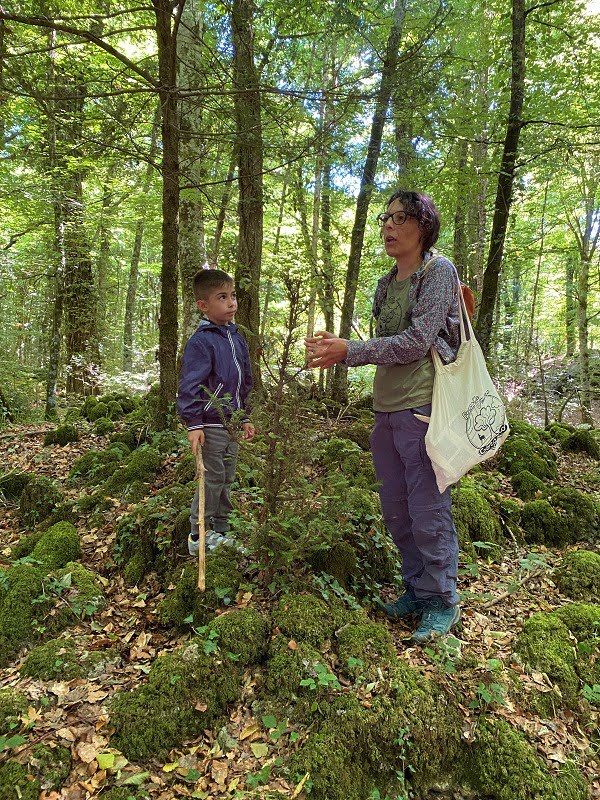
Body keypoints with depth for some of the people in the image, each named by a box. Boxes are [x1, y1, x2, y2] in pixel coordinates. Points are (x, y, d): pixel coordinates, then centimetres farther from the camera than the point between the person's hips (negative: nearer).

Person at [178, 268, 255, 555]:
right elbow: (190, 385, -17)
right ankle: (198, 537, 14)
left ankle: (221, 531, 29)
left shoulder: (237, 338, 11)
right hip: (210, 424, -8)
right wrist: (193, 423, -20)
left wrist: (244, 418, 18)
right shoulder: (201, 341, -14)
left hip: (231, 423, 8)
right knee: (212, 480, -1)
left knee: (226, 480, 15)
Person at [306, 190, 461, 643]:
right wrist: (336, 348, 3)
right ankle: (417, 590, 31)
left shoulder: (440, 271, -5)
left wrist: (348, 351, -15)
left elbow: (417, 341, -15)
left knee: (429, 511, -1)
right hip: (386, 408, 8)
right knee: (395, 510, 14)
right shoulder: (386, 285, 16)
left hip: (424, 406, -8)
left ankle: (443, 602, 18)